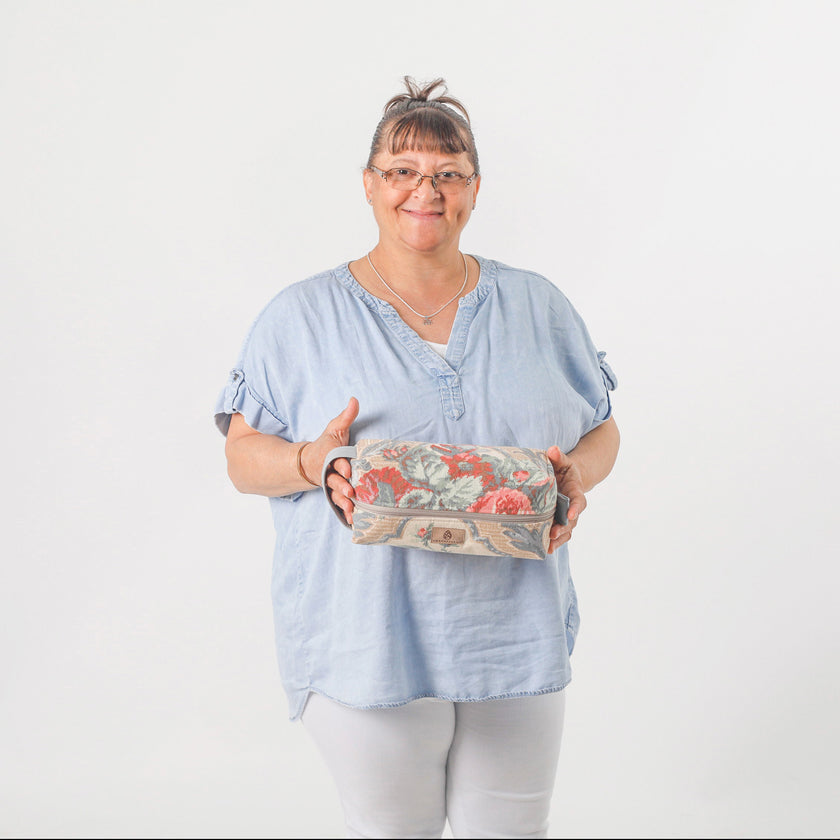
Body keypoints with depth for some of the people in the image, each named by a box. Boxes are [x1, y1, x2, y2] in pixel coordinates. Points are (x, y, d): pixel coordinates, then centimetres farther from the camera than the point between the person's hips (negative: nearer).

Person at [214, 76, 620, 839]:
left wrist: (578, 477, -11)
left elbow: (603, 431, 12)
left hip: (517, 632, 2)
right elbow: (243, 454, 1)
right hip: (370, 637, -2)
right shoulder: (302, 316, 2)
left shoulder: (537, 306, 8)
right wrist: (312, 462, -20)